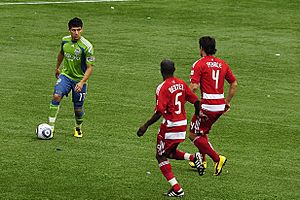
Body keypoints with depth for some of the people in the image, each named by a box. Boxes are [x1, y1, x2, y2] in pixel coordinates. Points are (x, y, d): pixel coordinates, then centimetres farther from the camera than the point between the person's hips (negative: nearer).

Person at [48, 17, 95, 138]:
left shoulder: (87, 46, -19)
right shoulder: (65, 40, -4)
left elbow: (90, 68, -15)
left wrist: (82, 82, -28)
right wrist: (57, 68, 32)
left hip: (79, 80, -3)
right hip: (65, 75, 3)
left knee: (78, 109, 4)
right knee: (56, 96, -21)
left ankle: (78, 128, 34)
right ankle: (51, 126, -17)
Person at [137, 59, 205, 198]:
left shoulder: (162, 88, -17)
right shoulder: (181, 84, 4)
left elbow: (159, 112, -23)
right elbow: (196, 100, 10)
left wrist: (145, 126, -16)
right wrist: (197, 113, 29)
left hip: (170, 126, -8)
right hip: (183, 124, 8)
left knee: (161, 156, 5)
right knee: (170, 153, 27)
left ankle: (176, 189, -3)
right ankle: (194, 157, 4)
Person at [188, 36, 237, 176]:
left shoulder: (199, 64, -8)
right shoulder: (222, 64, 11)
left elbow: (194, 87, -17)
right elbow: (234, 83, 14)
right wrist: (227, 101, 23)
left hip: (207, 105, -7)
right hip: (220, 106, 7)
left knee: (194, 135, 4)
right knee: (203, 132, 25)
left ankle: (217, 159, -4)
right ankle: (202, 161, 29)